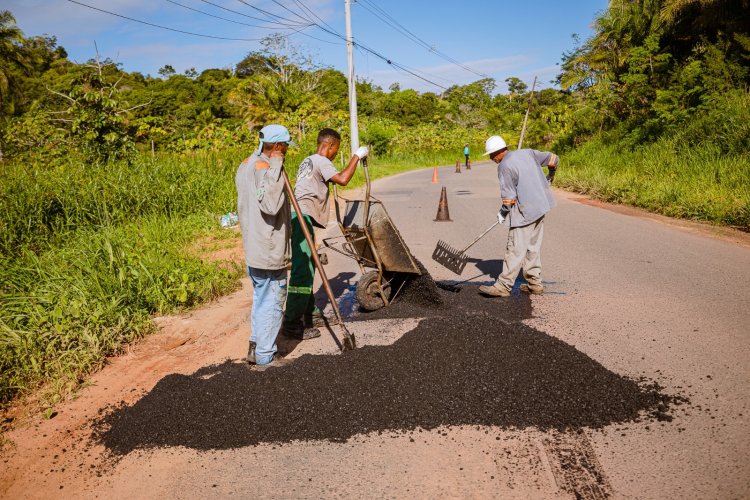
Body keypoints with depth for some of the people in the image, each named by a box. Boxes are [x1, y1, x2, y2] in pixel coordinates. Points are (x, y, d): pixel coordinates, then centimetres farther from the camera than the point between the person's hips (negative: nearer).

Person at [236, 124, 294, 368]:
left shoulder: (246, 165, 11)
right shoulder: (265, 168, -20)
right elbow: (270, 206, -34)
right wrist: (276, 167, -29)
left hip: (253, 248, 10)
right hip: (270, 250, -10)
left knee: (261, 297, 21)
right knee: (272, 302, 2)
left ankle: (256, 347, 30)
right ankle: (265, 356, 12)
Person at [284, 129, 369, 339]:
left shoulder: (308, 161, 25)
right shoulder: (320, 161, -5)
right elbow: (342, 179, -18)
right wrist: (356, 156, -6)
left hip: (301, 217, 11)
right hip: (303, 218, -11)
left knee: (308, 268, 16)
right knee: (302, 270, -11)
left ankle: (309, 313, 24)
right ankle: (292, 323, -9)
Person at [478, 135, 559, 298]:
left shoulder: (504, 166, -13)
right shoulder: (527, 153, 9)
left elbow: (509, 197, -13)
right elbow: (553, 158, 17)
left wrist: (502, 213, 3)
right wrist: (551, 174, 36)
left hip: (524, 212, -8)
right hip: (540, 206, 9)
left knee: (515, 249, -7)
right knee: (533, 247, 15)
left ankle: (503, 286, -4)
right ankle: (534, 283, 21)